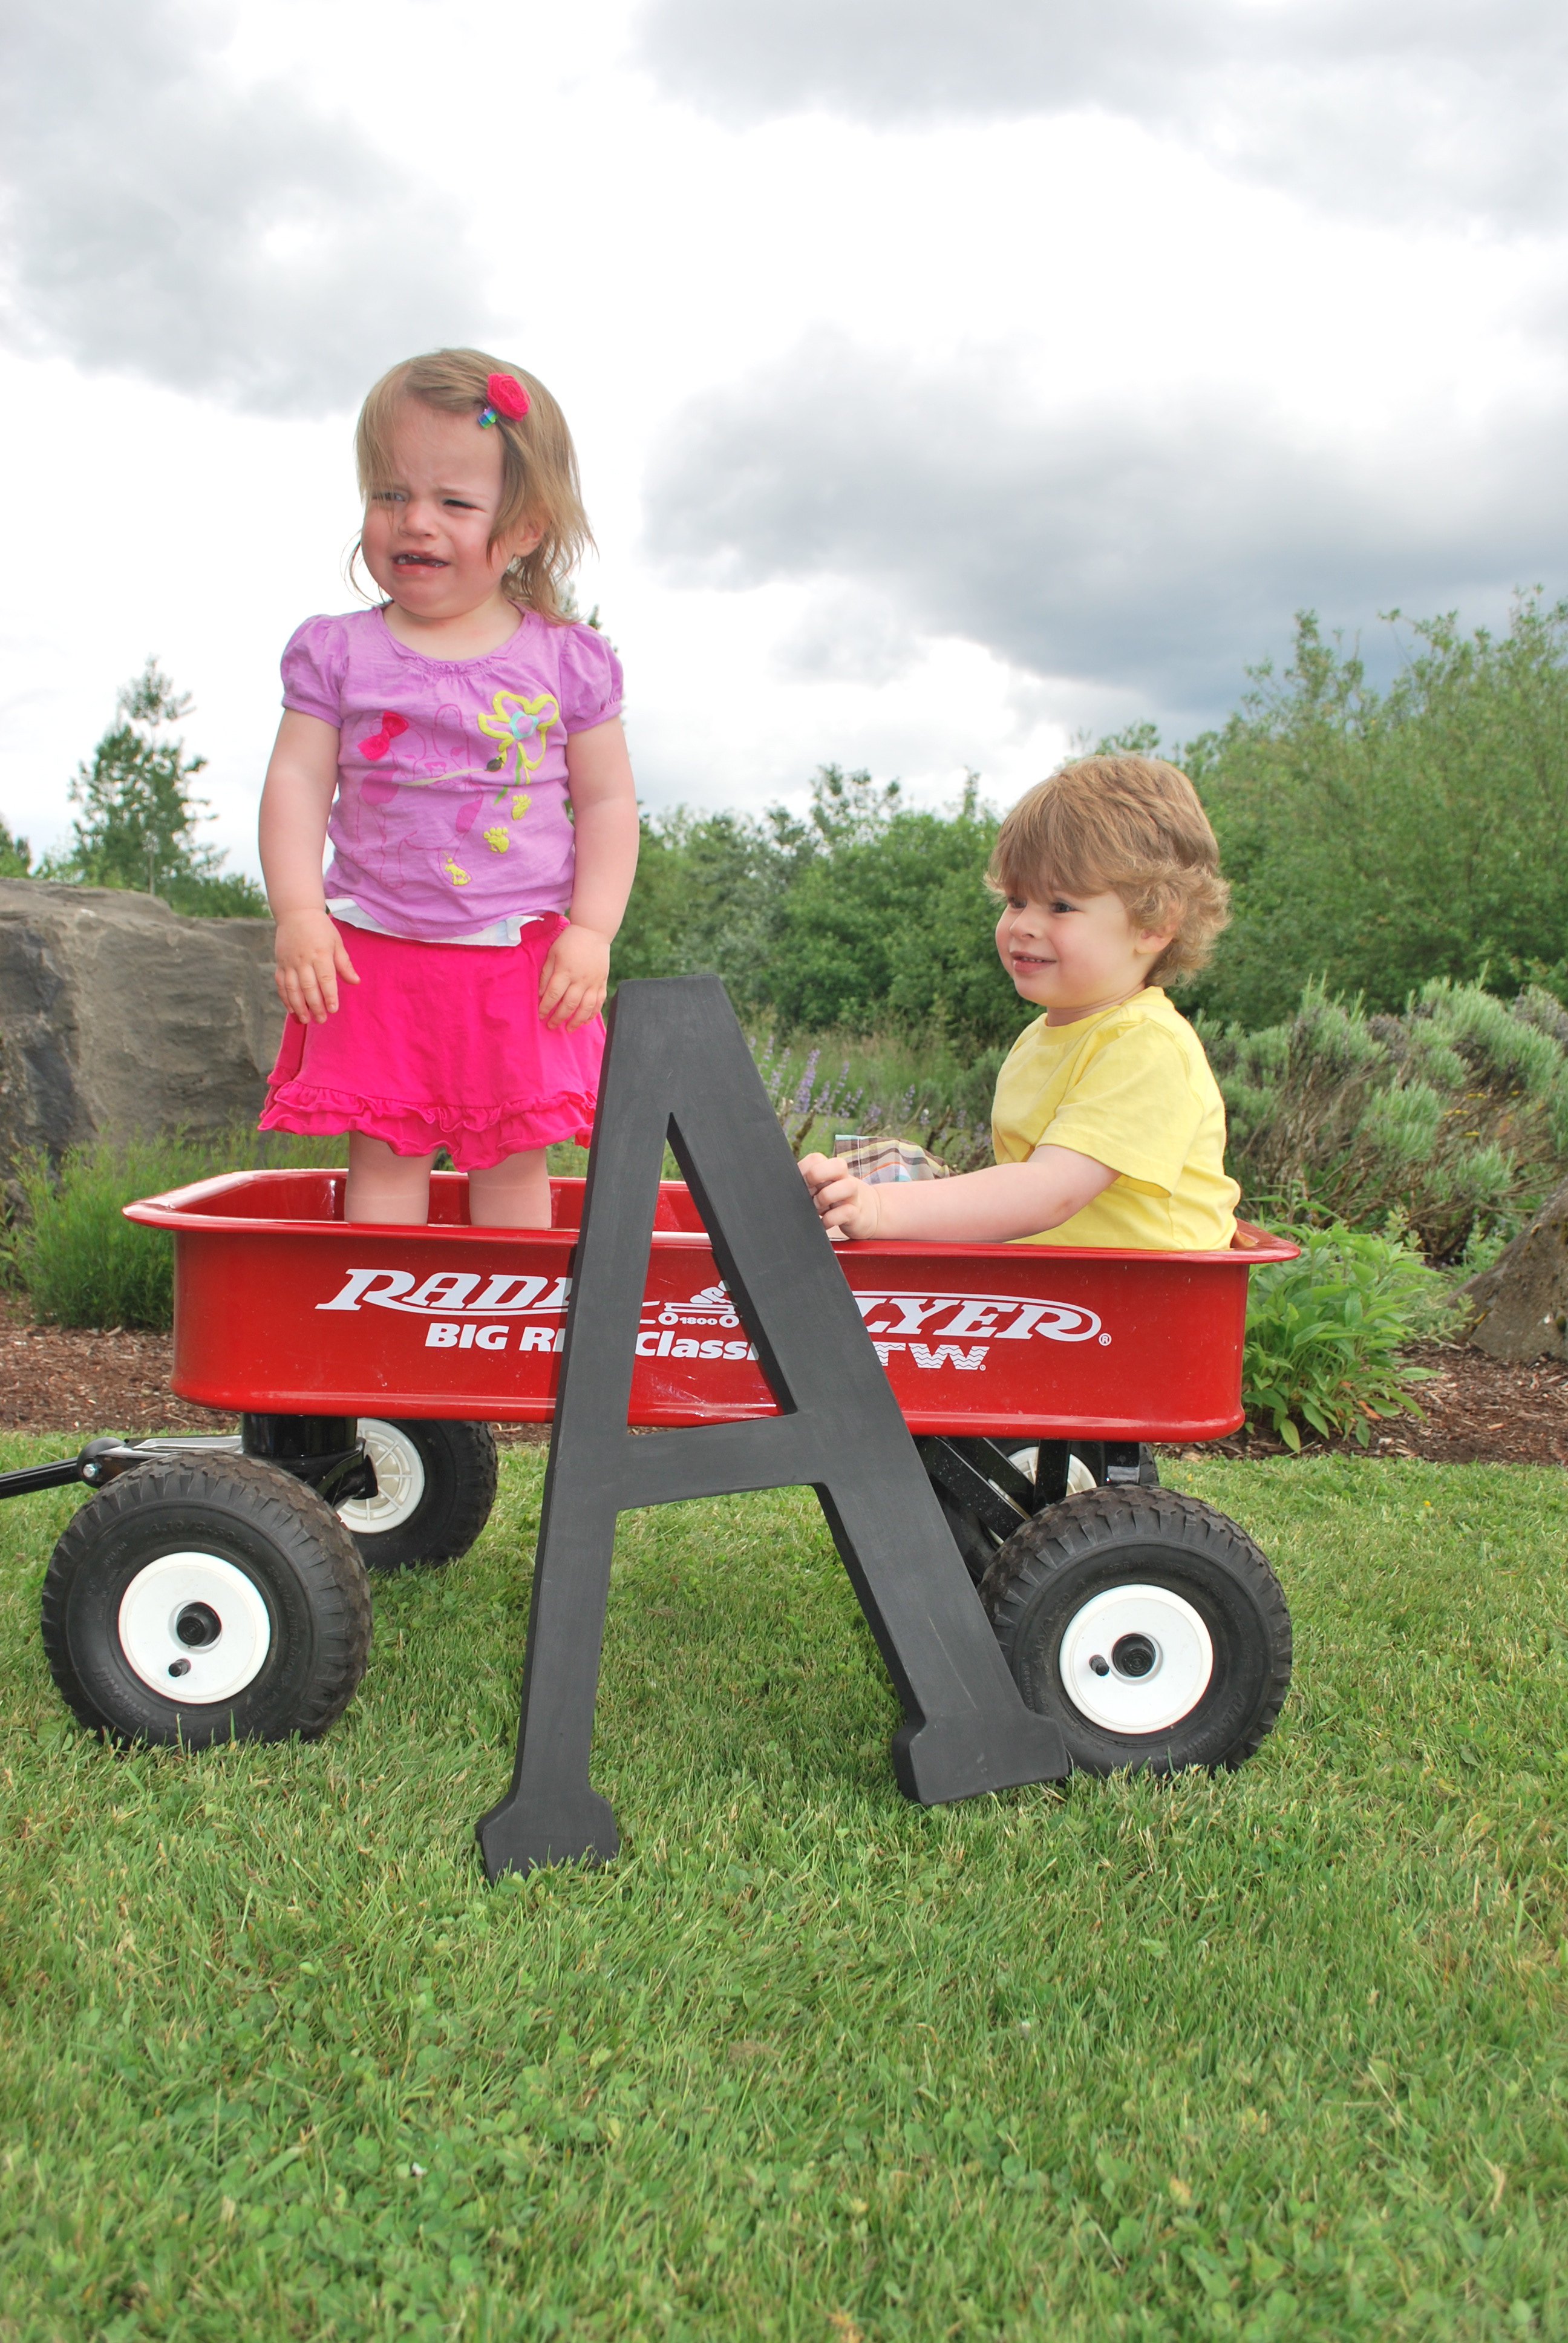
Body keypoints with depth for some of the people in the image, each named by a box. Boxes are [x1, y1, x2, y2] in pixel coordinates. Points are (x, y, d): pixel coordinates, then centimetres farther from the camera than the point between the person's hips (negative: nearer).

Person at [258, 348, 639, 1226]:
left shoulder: (568, 661, 1)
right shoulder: (338, 652, 3)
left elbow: (608, 802, 2)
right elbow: (297, 782, 1)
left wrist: (591, 930, -7)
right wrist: (298, 912, -11)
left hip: (525, 961, 0)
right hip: (375, 955, 1)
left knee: (512, 1161, 4)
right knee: (385, 1156, 2)